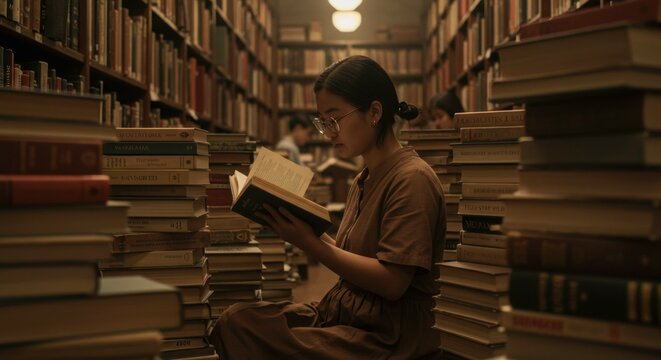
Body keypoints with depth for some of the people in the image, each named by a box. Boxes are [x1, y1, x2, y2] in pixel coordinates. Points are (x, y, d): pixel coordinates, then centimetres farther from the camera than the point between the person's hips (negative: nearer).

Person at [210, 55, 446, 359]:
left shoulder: (411, 178, -14)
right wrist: (305, 230, 0)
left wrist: (309, 243, -18)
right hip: (343, 312, 8)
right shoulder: (362, 181, 14)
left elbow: (392, 283, -20)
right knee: (235, 320, -11)